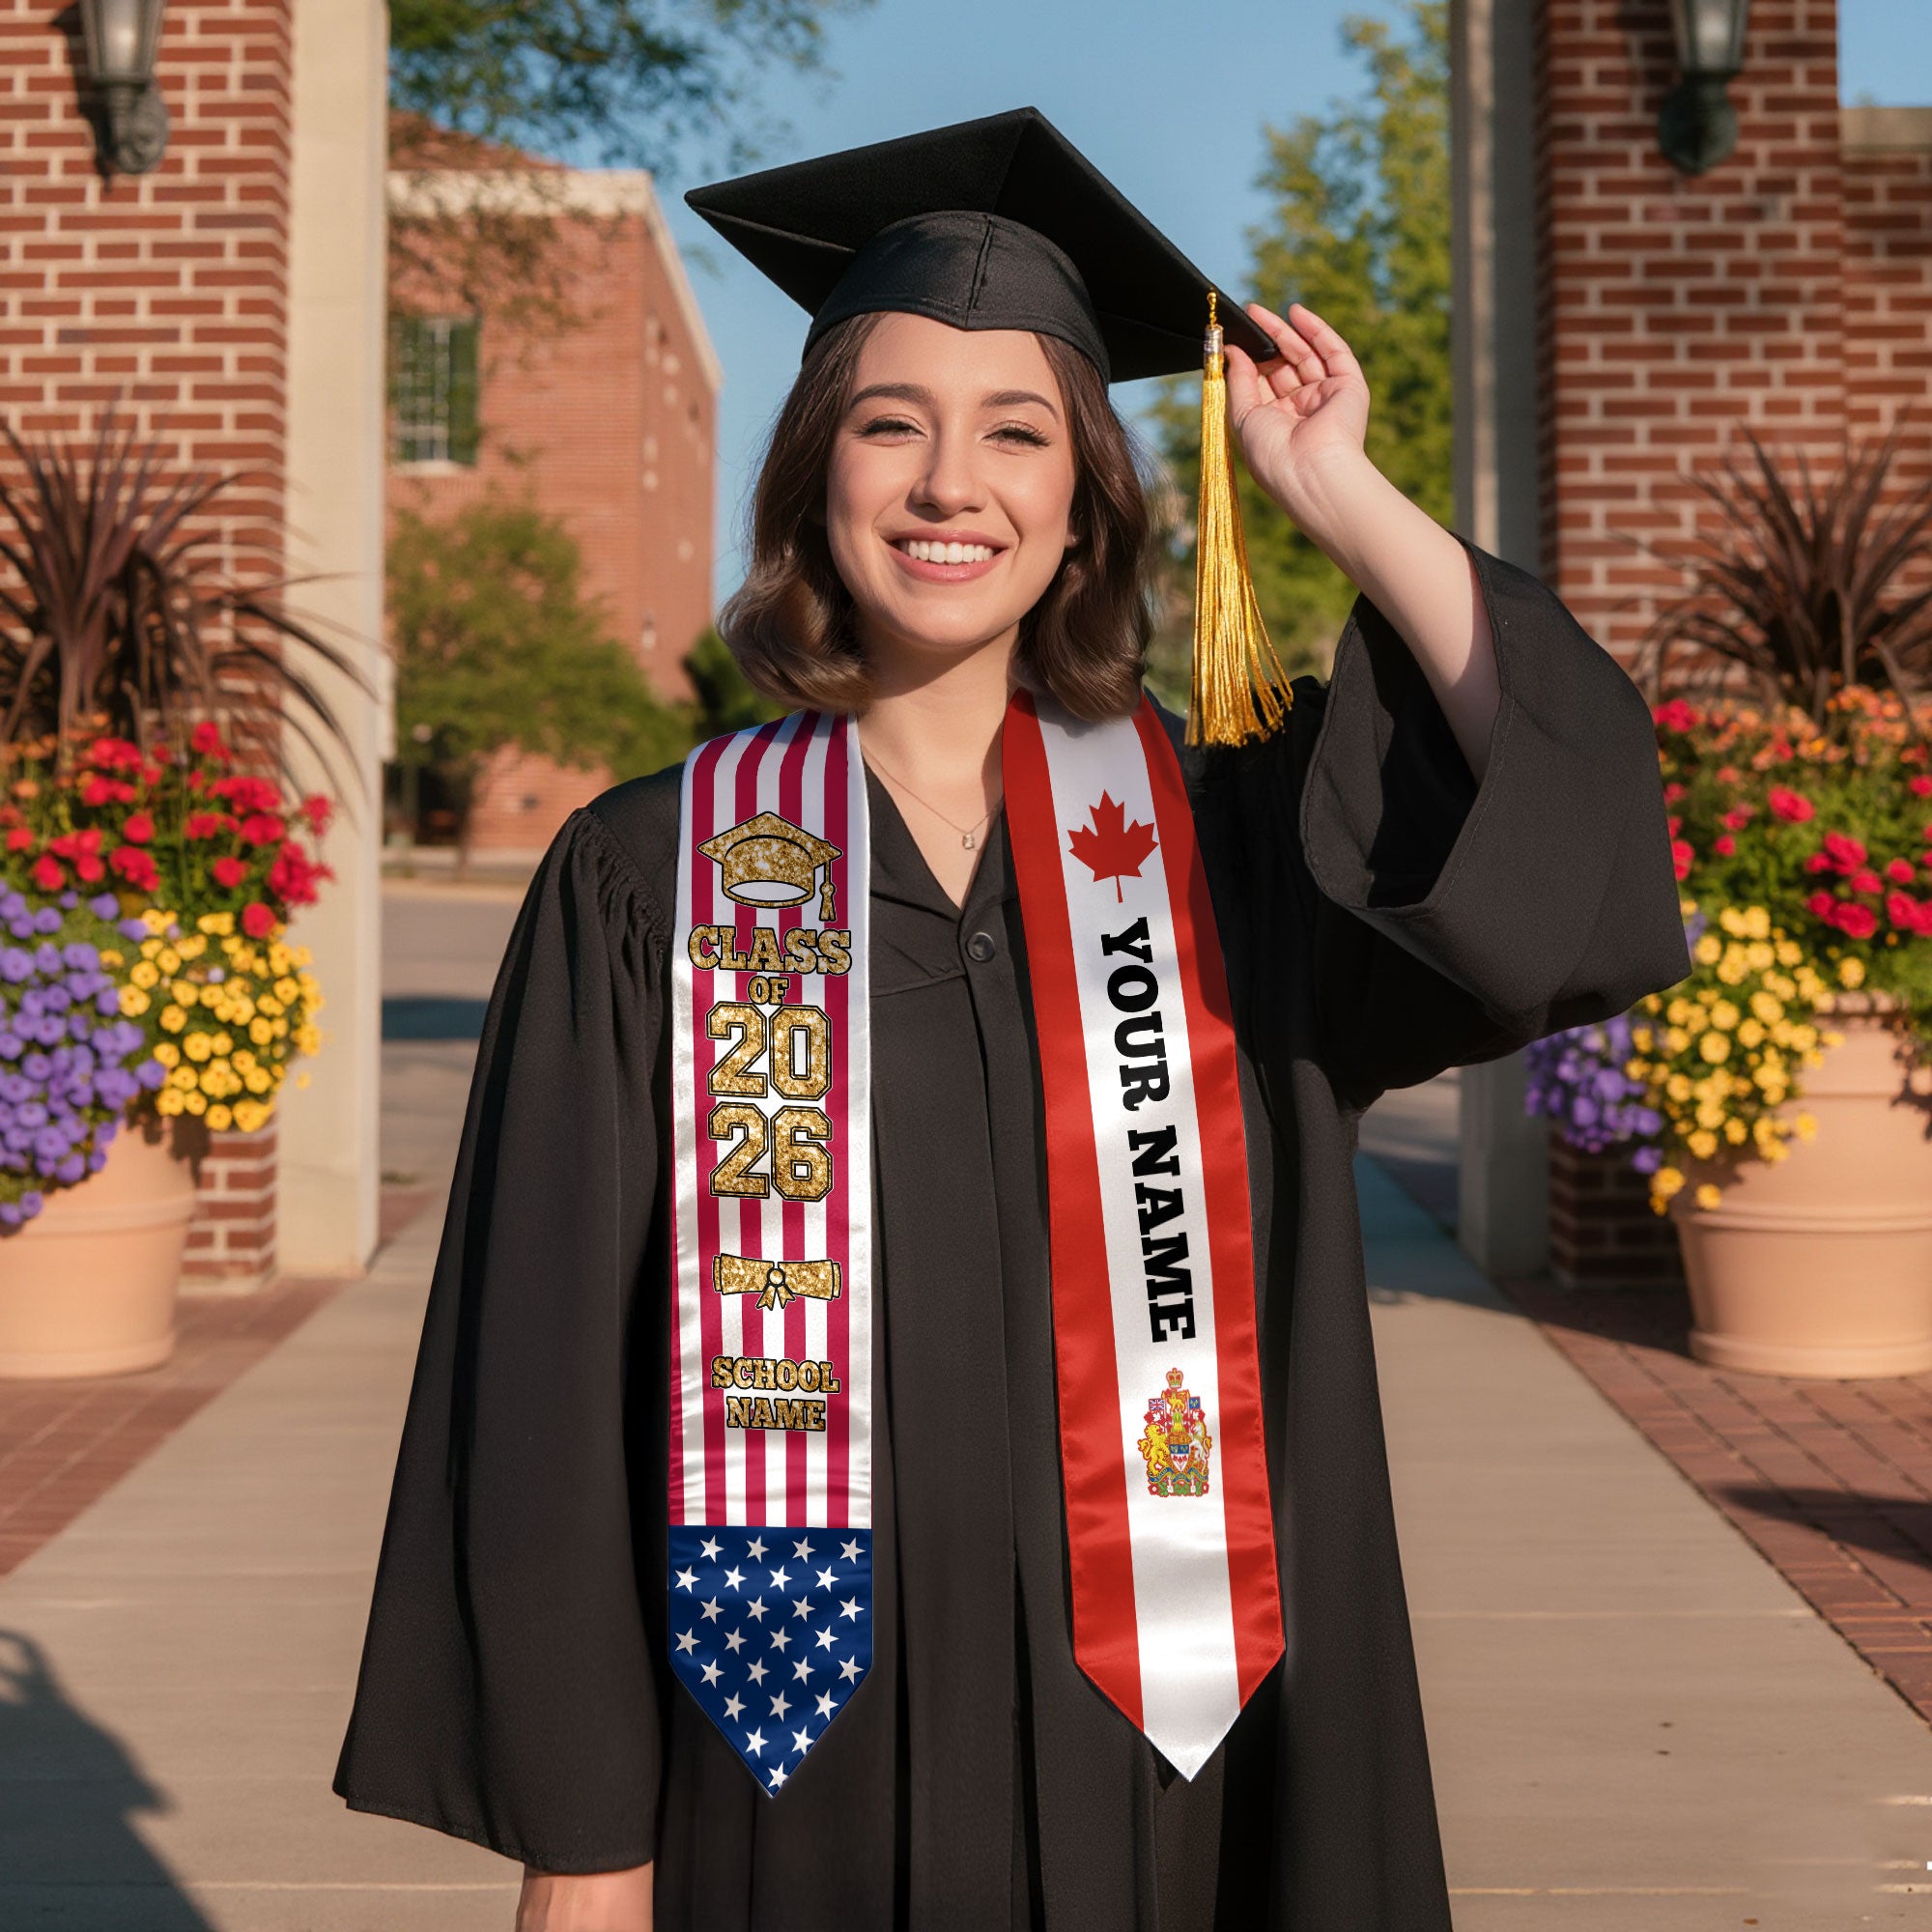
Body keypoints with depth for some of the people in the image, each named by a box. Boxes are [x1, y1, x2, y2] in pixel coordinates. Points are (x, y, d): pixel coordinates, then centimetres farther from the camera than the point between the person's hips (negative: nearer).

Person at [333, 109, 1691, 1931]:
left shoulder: (1219, 836, 2)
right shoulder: (650, 879, -3)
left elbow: (1574, 825, -14)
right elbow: (551, 1379, -4)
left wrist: (1338, 495, -10)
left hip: (1147, 1749, 2)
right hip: (793, 1775, -1)